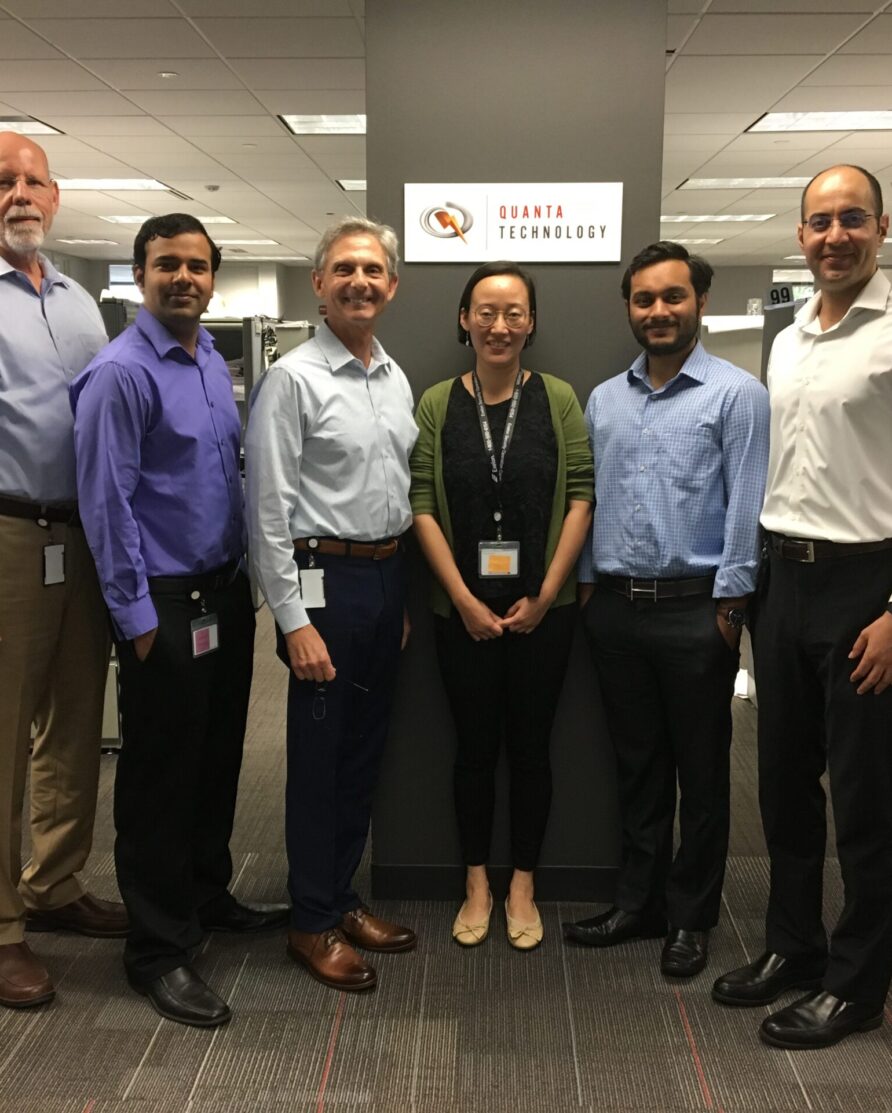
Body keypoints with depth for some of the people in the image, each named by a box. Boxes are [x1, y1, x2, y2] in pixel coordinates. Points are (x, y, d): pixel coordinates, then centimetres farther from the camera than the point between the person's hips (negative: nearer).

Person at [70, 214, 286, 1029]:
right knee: (161, 774, 3)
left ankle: (208, 896, 37)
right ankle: (159, 949, 18)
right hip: (166, 602, -8)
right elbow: (107, 504, -15)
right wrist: (138, 617, -15)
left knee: (218, 758, 18)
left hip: (226, 593, 8)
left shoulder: (214, 363, 11)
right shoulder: (121, 374, -14)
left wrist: (244, 574, 12)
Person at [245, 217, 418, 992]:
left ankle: (343, 897, 31)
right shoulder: (294, 379, -11)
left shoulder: (396, 379, 11)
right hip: (326, 579, -7)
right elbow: (268, 510, -14)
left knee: (365, 752, 15)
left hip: (388, 578, 7)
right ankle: (313, 922, 20)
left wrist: (404, 596, 15)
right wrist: (294, 620, -17)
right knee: (319, 757, 4)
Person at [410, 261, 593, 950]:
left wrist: (544, 595, -8)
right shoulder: (438, 403, 0)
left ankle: (523, 885, 27)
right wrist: (465, 600, -9)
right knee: (475, 747, 11)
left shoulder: (558, 399, -1)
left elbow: (580, 496, -3)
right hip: (463, 610, 0)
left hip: (543, 609, 0)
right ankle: (477, 884, 28)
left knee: (531, 745, 10)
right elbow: (423, 505, -4)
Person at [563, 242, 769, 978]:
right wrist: (588, 582, 10)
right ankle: (638, 902, 29)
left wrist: (730, 601, -12)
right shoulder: (603, 399, 11)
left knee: (700, 771, 8)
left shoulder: (736, 394, -5)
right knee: (637, 765, 15)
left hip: (693, 608, -5)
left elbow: (746, 505, -9)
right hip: (616, 607, 5)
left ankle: (691, 917, 23)